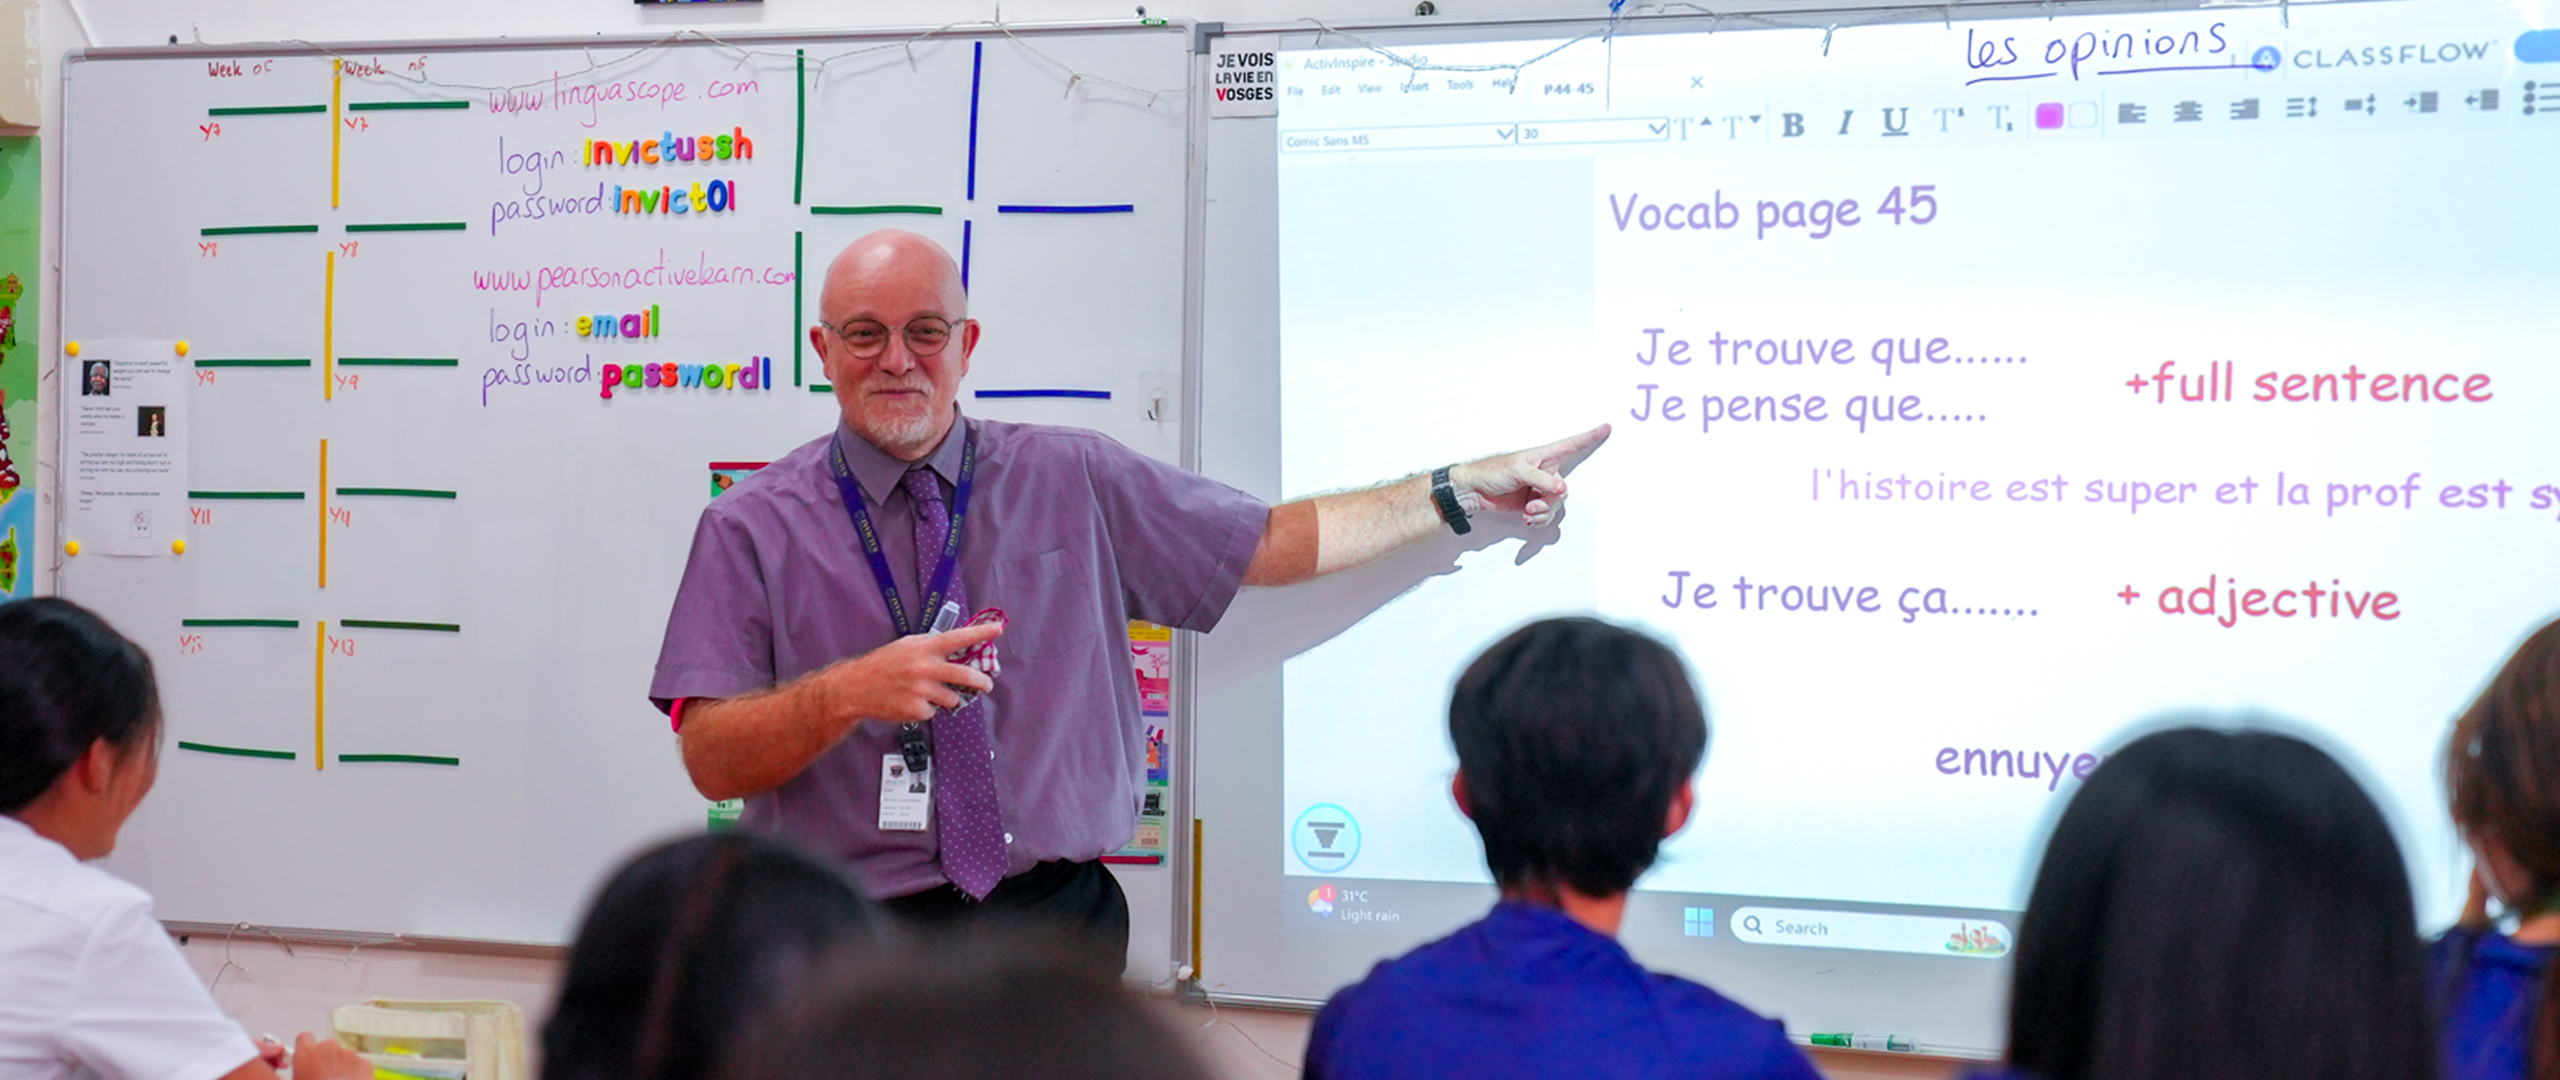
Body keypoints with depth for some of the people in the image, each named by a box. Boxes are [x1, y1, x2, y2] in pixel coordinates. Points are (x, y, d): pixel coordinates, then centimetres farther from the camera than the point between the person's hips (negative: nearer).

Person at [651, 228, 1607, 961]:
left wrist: (1464, 490, 9)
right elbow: (712, 760, -5)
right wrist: (850, 691, -22)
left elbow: (1278, 543, 13)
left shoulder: (1076, 484, 8)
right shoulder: (755, 527, 1)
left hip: (1054, 919, 2)